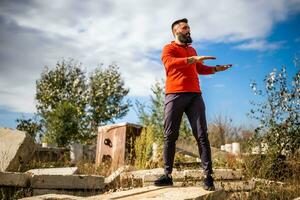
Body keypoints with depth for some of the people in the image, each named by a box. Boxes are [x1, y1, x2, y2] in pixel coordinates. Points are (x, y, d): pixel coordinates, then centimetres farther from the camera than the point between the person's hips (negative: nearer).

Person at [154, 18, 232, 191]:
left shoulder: (192, 50, 28)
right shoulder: (169, 48, 8)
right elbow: (169, 63, -14)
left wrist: (216, 69, 24)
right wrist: (193, 59, -22)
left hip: (195, 95, 5)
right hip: (175, 95, -4)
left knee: (202, 135, -5)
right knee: (170, 136, -3)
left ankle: (208, 176, -5)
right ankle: (168, 175, 2)